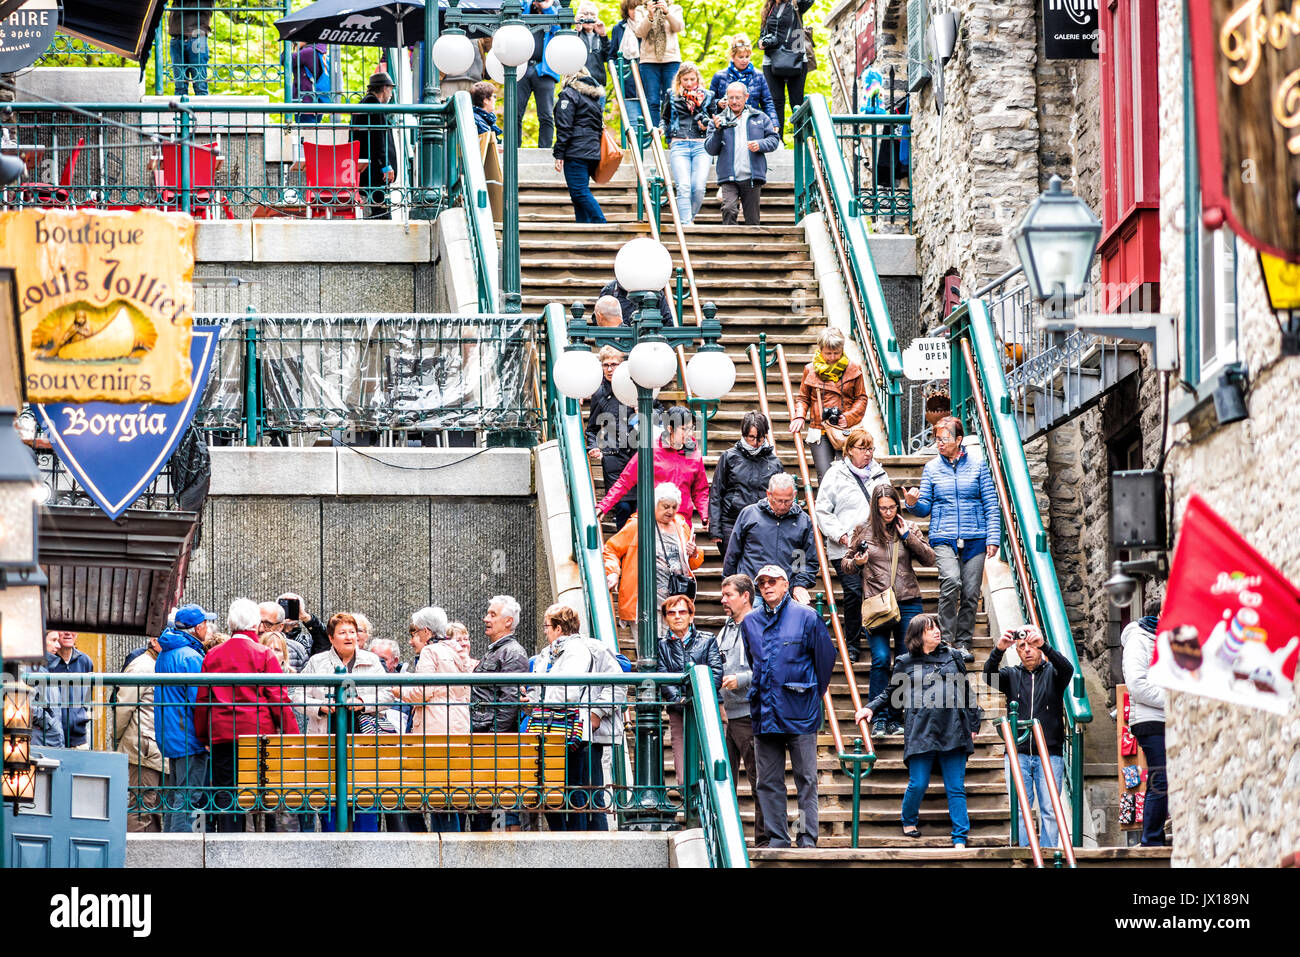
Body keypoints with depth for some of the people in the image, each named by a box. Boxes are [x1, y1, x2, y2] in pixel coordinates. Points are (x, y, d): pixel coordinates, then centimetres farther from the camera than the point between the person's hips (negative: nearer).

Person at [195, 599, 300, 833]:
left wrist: (203, 736, 16)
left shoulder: (212, 655, 8)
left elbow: (202, 699, 9)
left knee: (226, 793, 3)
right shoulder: (264, 655, -2)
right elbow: (278, 698, -4)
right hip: (258, 731, -2)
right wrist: (291, 734, 0)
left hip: (222, 734, 2)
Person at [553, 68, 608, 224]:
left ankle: (601, 224, -20)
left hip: (576, 152, -8)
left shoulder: (569, 94, -4)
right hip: (593, 152, 8)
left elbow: (564, 127, -11)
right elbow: (600, 126, 23)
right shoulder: (593, 96, 20)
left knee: (579, 192, -11)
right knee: (581, 193, 10)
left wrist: (559, 154, -11)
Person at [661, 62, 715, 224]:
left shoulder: (707, 96, 12)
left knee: (699, 188, -13)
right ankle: (685, 224, -21)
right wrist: (663, 130, 8)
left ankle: (689, 218, 7)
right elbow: (665, 119, 26)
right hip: (679, 146, -1)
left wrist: (707, 126, 0)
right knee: (684, 187, -17)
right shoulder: (672, 96, 13)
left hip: (701, 146, 1)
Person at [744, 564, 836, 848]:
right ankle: (777, 838, 10)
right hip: (764, 713, 4)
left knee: (806, 779, -1)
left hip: (799, 712, -4)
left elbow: (825, 657, 5)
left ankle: (808, 838, 0)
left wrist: (814, 693, 9)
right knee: (768, 781, 5)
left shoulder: (806, 617, -1)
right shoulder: (750, 622, 10)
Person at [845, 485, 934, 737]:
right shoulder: (863, 530, 6)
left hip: (907, 603, 2)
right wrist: (856, 563, -9)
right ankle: (879, 718, -6)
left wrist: (908, 536, -7)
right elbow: (845, 564, 13)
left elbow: (929, 559, 1)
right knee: (881, 658, -13)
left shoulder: (909, 529, 8)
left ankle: (896, 717, 11)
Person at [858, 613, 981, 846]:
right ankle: (909, 822, 24)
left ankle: (960, 838, 2)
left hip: (953, 731, 2)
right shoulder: (905, 663, 9)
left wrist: (973, 725, 15)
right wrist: (870, 708, 2)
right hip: (921, 733, -2)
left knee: (956, 787, 0)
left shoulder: (952, 656, 14)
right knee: (918, 784, -5)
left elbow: (966, 692, 18)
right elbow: (891, 694, 19)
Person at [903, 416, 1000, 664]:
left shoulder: (978, 466, 7)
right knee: (951, 582, -24)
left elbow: (991, 505, 7)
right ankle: (947, 641, -16)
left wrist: (993, 538, -1)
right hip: (944, 538, -1)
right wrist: (913, 503, -13)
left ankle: (963, 643, 14)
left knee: (970, 593, 1)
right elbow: (925, 508, 10)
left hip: (974, 539, 1)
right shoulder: (932, 468, 9)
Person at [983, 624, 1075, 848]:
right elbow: (989, 676, -6)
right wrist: (998, 650, -26)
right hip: (1018, 753, 1)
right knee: (1020, 810, -3)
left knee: (1049, 810, -3)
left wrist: (1044, 646, -30)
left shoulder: (1052, 673, 9)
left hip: (1049, 755, -1)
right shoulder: (1012, 676, 13)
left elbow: (1067, 668, -14)